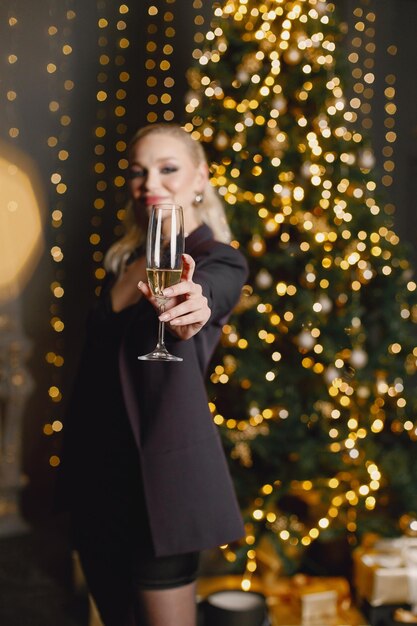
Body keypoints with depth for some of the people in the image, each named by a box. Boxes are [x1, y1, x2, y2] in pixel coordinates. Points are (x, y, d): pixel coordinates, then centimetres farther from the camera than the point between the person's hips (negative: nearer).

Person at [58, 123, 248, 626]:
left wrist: (187, 307, -53)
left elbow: (207, 294, -32)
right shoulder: (124, 259, 13)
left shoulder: (220, 261, -7)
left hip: (161, 468, -6)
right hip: (96, 466, 7)